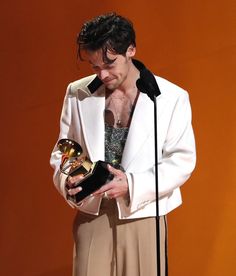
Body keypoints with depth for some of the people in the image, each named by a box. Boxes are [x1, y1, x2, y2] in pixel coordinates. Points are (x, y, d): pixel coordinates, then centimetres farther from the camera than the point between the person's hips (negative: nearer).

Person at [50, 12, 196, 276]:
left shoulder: (171, 97, -4)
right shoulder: (77, 94, 4)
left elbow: (182, 160, -4)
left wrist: (132, 184, -18)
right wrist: (67, 180, -10)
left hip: (143, 216, -1)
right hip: (92, 215, 2)